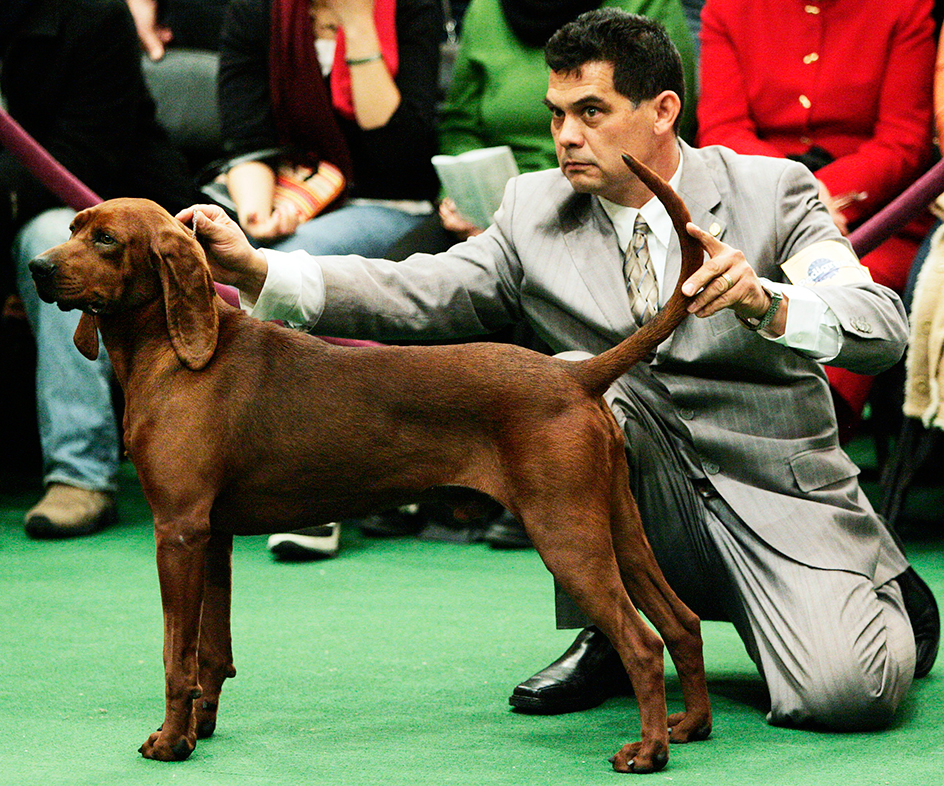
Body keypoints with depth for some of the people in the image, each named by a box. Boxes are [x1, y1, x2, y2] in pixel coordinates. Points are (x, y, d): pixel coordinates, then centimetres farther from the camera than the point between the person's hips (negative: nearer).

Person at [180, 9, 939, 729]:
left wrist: (767, 303, -37)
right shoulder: (536, 210, 2)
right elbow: (416, 294, -9)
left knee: (843, 694, -25)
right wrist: (254, 268, -23)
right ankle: (606, 630, -4)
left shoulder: (773, 191, -6)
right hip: (654, 507, 2)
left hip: (782, 504, -2)